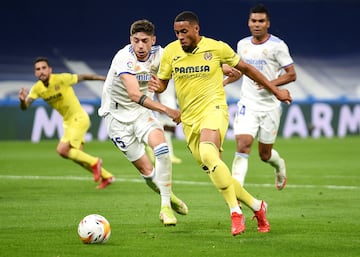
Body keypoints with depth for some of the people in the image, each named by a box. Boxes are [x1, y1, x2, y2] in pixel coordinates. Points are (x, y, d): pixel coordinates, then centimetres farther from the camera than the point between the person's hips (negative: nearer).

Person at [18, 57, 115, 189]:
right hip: (68, 122, 7)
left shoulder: (61, 79, -20)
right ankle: (106, 177, 28)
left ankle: (94, 162, -1)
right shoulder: (37, 88, -5)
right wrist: (22, 100, -37)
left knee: (62, 150, -19)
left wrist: (105, 78, -3)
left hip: (79, 118, -7)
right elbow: (25, 107, -13)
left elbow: (83, 77, -10)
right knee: (76, 155, 12)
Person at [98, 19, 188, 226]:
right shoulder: (124, 58, -26)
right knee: (147, 170, -6)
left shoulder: (159, 54, -8)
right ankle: (168, 197, 23)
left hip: (142, 111, 4)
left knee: (161, 148, -24)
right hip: (117, 114, -4)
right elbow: (134, 95, -38)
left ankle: (166, 206, -17)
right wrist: (166, 110, -47)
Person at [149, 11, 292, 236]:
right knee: (216, 173, 6)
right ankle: (256, 206, 25)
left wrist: (275, 91, 13)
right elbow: (162, 83, 12)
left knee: (208, 154, -33)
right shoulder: (170, 52, 2)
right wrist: (156, 86, -14)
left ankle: (236, 213, -27)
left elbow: (245, 68, 8)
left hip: (213, 108, -5)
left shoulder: (217, 48, -5)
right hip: (189, 119, 5)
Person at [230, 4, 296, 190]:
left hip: (270, 107, -2)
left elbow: (292, 75, -8)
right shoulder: (242, 45, 7)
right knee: (242, 146, -17)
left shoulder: (277, 46, -8)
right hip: (247, 105, 3)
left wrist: (272, 83, -23)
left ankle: (279, 165, 45)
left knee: (265, 154, 8)